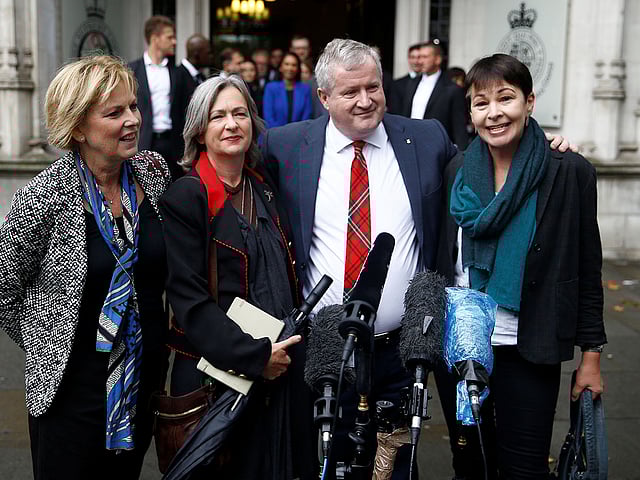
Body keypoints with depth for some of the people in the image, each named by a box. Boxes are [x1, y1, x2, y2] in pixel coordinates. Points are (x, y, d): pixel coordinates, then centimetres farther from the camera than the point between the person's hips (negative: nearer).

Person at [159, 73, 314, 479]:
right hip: (218, 375, -6)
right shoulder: (184, 198, -11)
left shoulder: (265, 188, 9)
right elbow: (188, 299, -15)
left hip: (284, 365, 6)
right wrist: (254, 355, -19)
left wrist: (294, 347, 8)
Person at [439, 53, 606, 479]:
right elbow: (442, 262, 8)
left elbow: (587, 270, -4)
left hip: (527, 349, -3)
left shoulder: (570, 172, -8)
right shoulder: (456, 173, 1)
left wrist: (592, 356, -4)